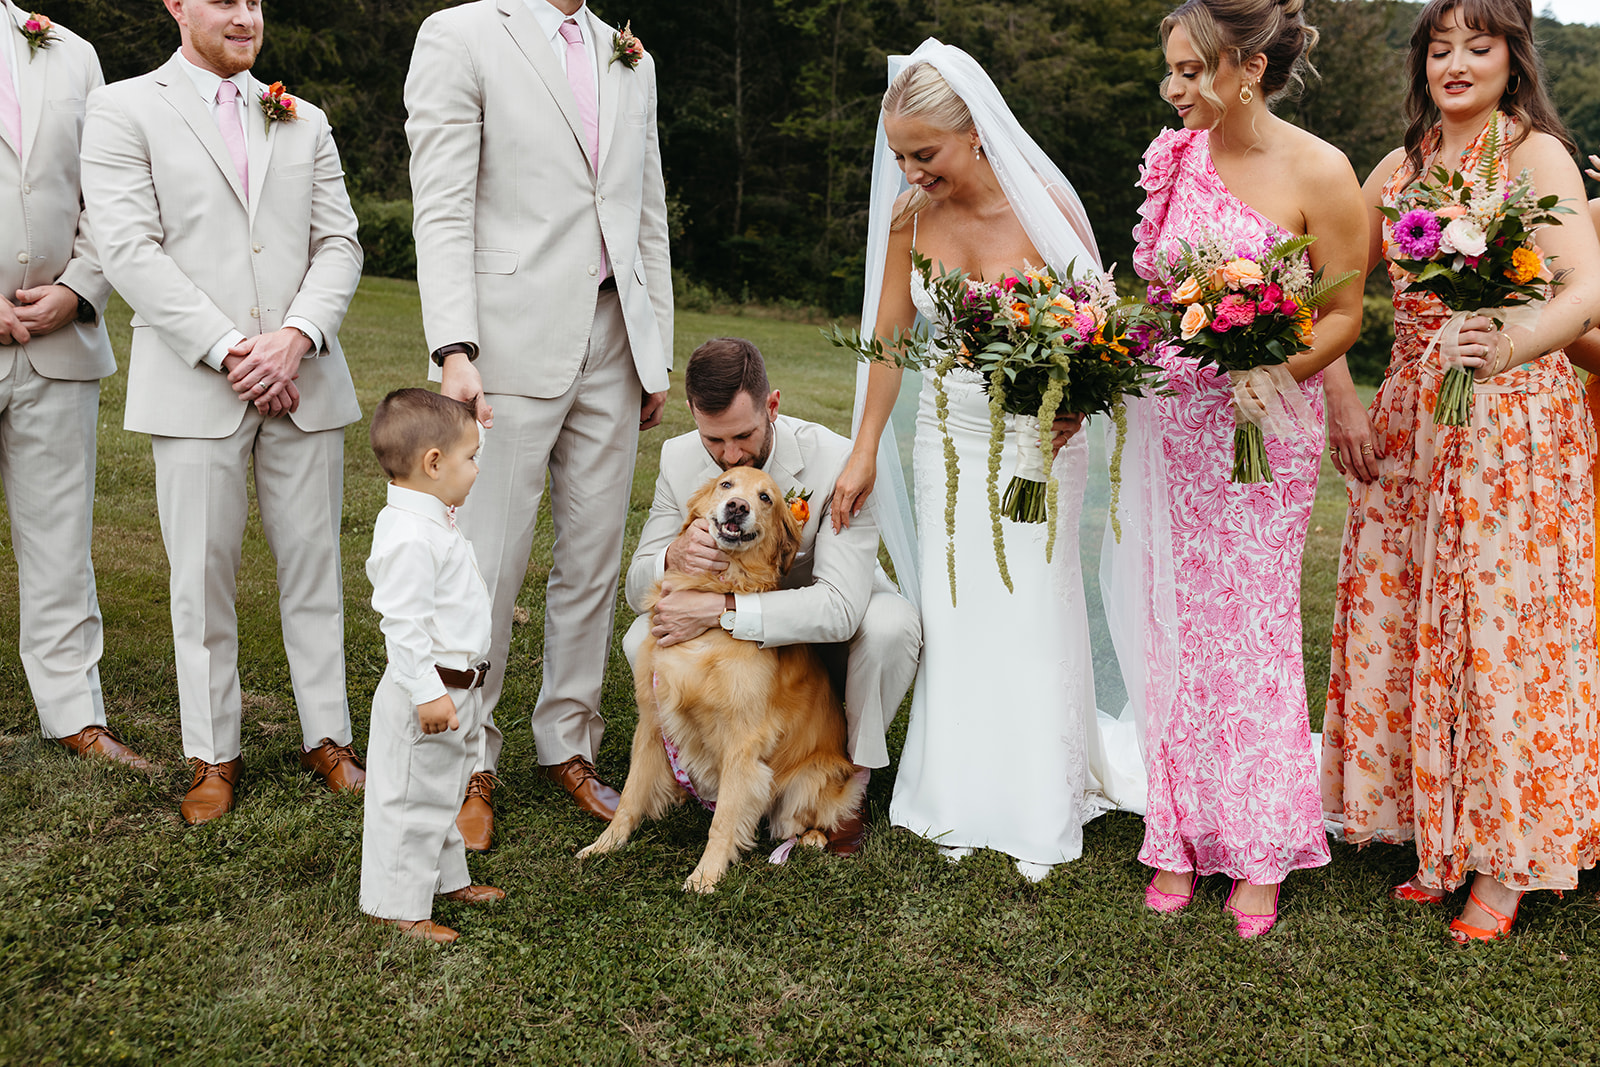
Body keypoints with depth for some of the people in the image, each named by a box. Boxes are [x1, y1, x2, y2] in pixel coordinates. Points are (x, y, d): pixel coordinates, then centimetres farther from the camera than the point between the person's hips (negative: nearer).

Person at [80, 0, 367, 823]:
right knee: (203, 576, 1)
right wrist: (228, 349, -13)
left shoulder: (304, 123, 17)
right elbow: (128, 248, -4)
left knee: (314, 566, 5)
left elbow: (339, 245, 9)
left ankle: (326, 736, 16)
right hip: (192, 385, -3)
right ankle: (213, 756, 14)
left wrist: (296, 337, -9)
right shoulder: (124, 109, 6)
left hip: (302, 381, 3)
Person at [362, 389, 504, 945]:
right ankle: (398, 907, 14)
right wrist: (428, 691, -27)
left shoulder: (434, 522, 9)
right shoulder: (409, 535, -25)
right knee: (411, 800, 2)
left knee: (443, 791, 24)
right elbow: (402, 622, -27)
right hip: (428, 693, -11)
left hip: (456, 686, 11)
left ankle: (447, 878, 39)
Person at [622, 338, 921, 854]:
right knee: (643, 639, -21)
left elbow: (841, 607, -39)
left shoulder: (836, 462, -29)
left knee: (891, 624, -35)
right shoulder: (679, 459, -16)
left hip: (831, 630, -3)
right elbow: (638, 587, -12)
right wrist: (673, 556, -38)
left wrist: (721, 609, -46)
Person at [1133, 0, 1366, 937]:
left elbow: (1344, 316, -6)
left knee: (1253, 623, 2)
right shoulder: (1175, 157, 6)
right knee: (1175, 622, 6)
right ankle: (1182, 835, 19)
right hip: (1171, 419, 5)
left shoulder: (1319, 173, -8)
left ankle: (1259, 852, 18)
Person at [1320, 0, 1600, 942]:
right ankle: (1439, 838, 21)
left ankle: (1504, 862, 12)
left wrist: (1511, 347, -37)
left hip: (1512, 418, -5)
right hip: (1411, 418, 6)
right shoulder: (1402, 166, 13)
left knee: (1499, 626, -2)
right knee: (1408, 623, 6)